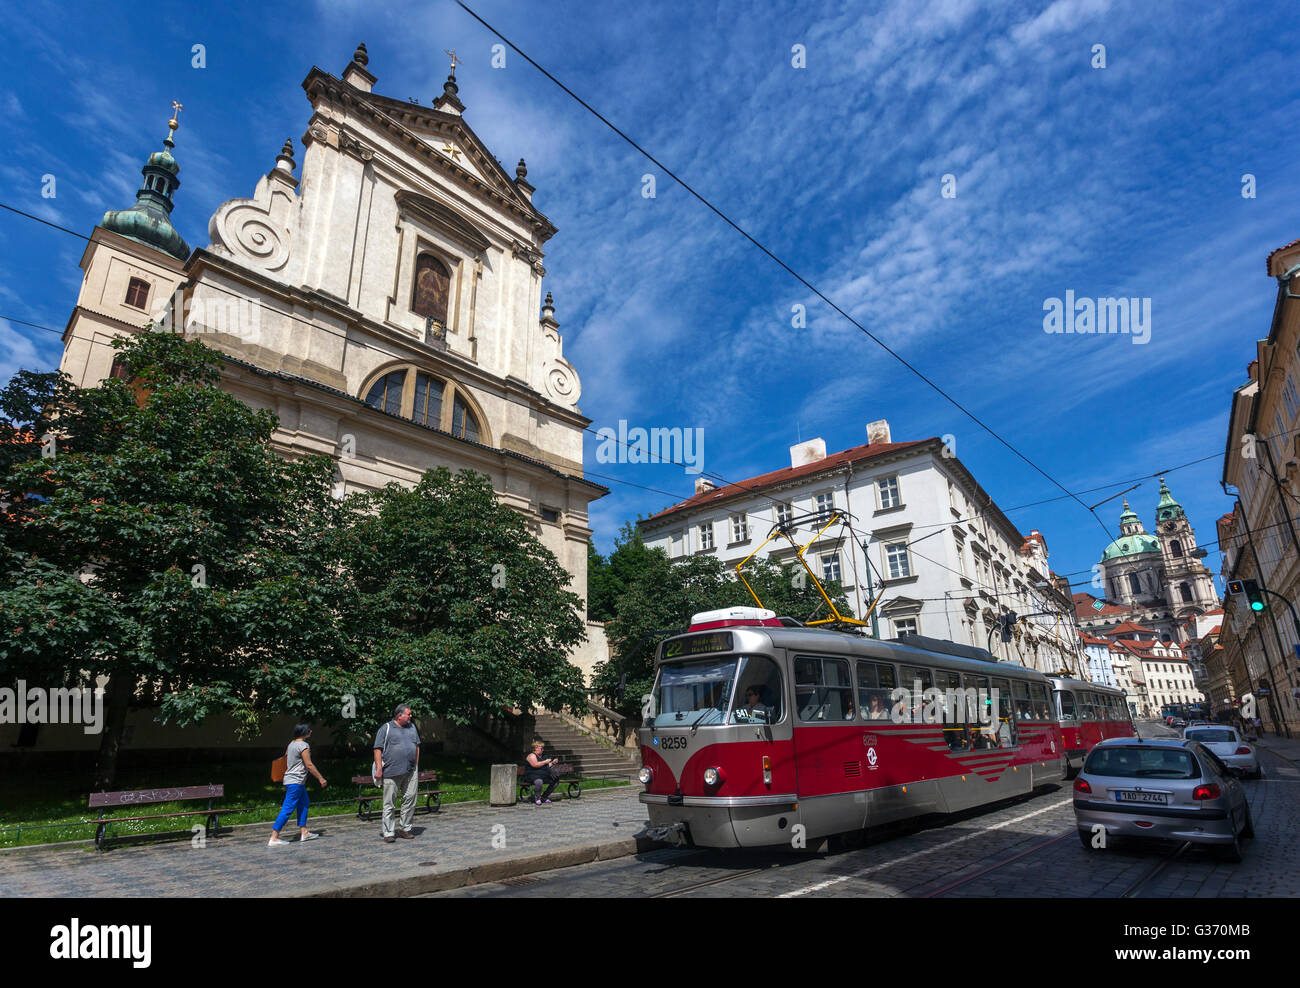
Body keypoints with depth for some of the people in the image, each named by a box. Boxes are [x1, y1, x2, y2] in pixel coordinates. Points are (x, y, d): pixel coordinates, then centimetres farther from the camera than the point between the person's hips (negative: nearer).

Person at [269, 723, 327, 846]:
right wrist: (320, 778, -11)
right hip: (296, 782, -10)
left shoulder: (291, 744, 10)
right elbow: (309, 765, -17)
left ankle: (304, 832, 20)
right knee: (287, 809, -7)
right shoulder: (303, 745, -17)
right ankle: (273, 838, -5)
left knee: (304, 804, 16)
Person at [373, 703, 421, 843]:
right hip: (392, 772, -5)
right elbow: (378, 749, -4)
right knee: (389, 803, 1)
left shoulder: (412, 727, 15)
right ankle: (388, 833, 9)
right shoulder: (386, 729, -1)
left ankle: (405, 829, 16)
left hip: (411, 772, 5)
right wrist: (379, 768, -11)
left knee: (410, 800, 4)